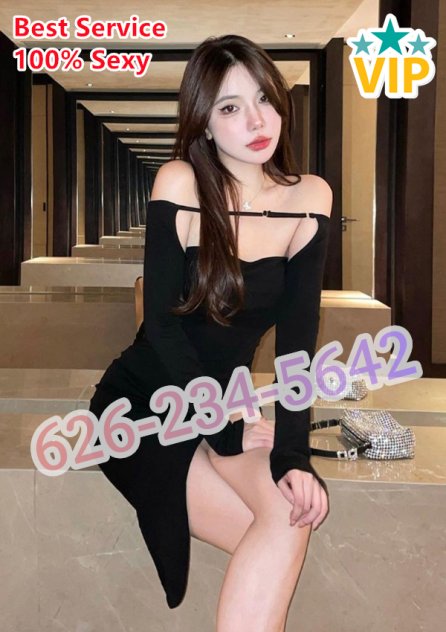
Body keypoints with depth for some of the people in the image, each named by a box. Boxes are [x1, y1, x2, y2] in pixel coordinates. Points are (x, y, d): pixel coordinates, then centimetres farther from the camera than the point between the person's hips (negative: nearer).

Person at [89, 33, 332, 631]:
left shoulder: (309, 198, -6)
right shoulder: (180, 184, -14)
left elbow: (298, 341, -11)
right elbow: (161, 324, -15)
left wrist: (292, 453, -23)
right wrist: (227, 430, -17)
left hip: (221, 403, 4)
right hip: (143, 404, -3)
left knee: (295, 509, -24)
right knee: (285, 524, -22)